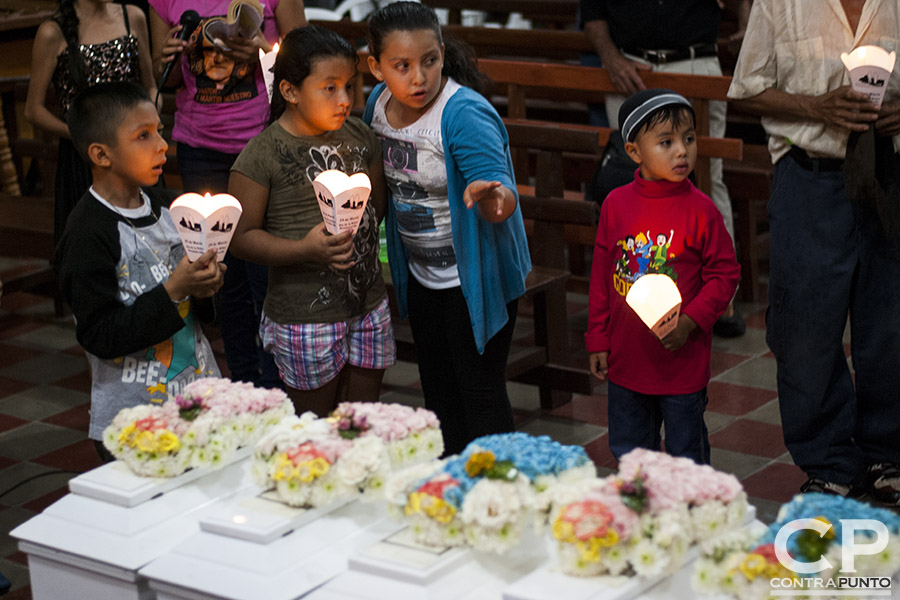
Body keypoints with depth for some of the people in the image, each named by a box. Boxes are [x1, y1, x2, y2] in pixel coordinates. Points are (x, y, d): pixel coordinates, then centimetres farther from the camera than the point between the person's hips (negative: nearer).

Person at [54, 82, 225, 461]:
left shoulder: (161, 203, 6)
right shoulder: (88, 234, -17)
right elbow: (101, 336, -20)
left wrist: (203, 284, -2)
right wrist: (173, 292, -24)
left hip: (199, 394, 7)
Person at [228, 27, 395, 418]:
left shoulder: (360, 136, 6)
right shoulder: (263, 154, -12)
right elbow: (241, 238, -11)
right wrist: (303, 249, -24)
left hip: (368, 304, 5)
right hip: (305, 317, -5)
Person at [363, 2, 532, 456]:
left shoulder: (465, 113, -27)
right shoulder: (379, 102, -5)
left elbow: (502, 197, -35)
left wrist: (491, 199, -56)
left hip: (476, 277, -8)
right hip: (421, 274, 8)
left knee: (480, 393, 1)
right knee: (437, 390, 21)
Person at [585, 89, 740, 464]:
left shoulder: (699, 209, -10)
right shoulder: (616, 204, -1)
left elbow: (725, 274, -5)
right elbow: (601, 276, 7)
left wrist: (691, 321, -17)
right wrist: (597, 340, 7)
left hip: (683, 359, -3)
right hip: (626, 359, 3)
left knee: (686, 457, 9)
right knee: (628, 453, 16)